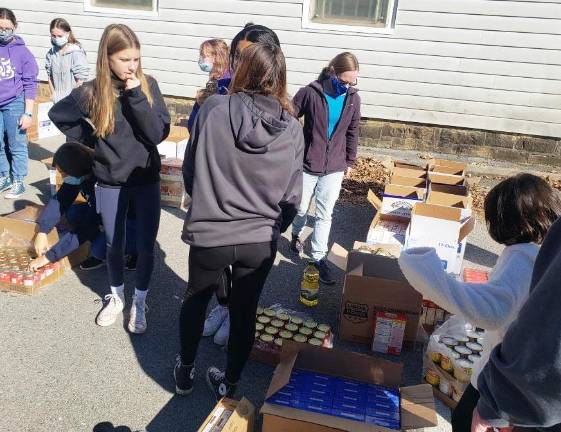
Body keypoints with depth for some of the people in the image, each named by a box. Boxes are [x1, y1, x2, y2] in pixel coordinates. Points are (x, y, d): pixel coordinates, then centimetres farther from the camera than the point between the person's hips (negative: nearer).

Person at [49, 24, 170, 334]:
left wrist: (136, 96, -24)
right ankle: (116, 297, 38)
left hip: (146, 180, 0)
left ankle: (139, 302, 27)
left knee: (146, 246, 6)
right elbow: (58, 116, 8)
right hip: (110, 183, 1)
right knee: (114, 245, 15)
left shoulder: (148, 85, -8)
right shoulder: (91, 92, -9)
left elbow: (159, 133, -17)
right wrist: (88, 139, 0)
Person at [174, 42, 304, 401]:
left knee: (196, 301, 24)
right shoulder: (293, 129, -7)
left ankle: (185, 371, 44)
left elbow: (190, 172, -2)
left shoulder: (214, 110, -13)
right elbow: (292, 197, -2)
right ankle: (229, 383, 39)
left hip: (209, 235, -1)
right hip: (261, 240, 1)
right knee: (245, 312, 20)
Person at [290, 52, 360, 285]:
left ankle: (319, 257, 16)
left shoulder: (353, 98, -2)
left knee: (325, 214, 5)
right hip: (307, 163, -2)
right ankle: (296, 234, 45)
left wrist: (350, 161, 14)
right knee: (300, 208, 14)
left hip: (335, 168, 2)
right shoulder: (310, 93, -15)